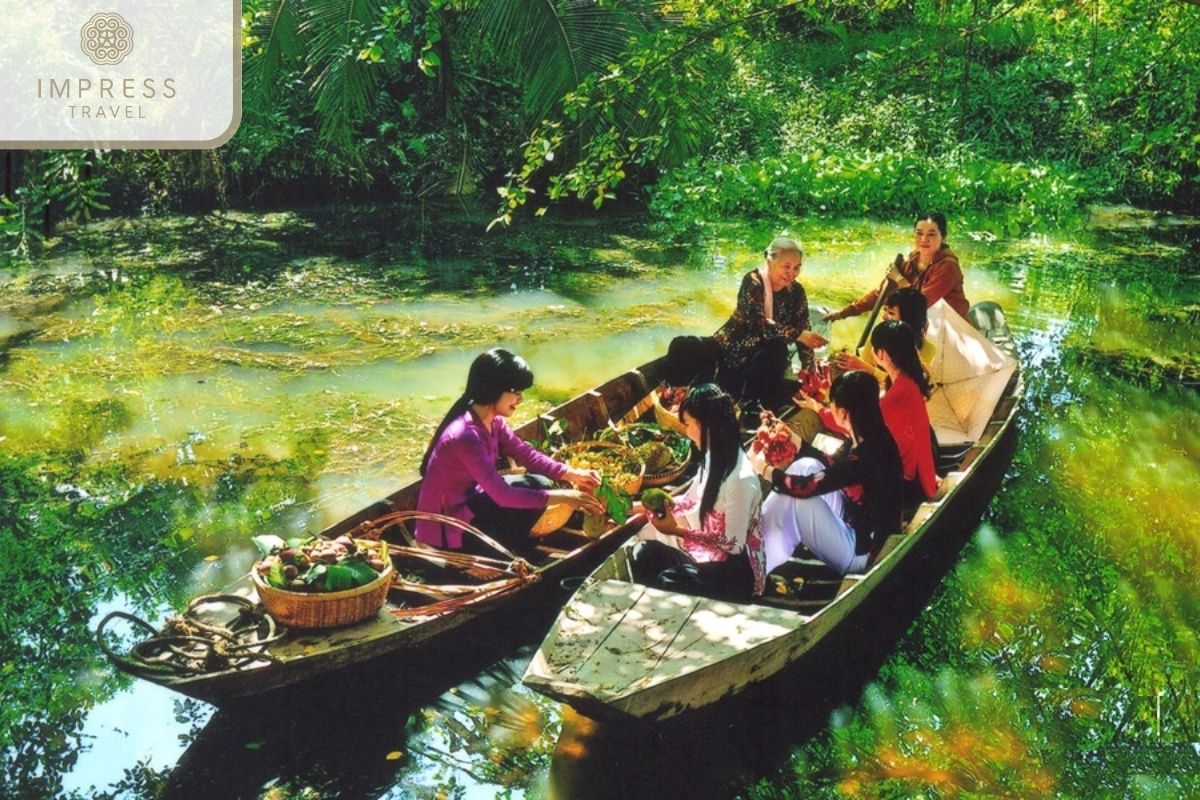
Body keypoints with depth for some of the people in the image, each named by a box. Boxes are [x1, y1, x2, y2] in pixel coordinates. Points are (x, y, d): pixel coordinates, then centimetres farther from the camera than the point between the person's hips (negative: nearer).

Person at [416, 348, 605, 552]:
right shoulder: (466, 436, -31)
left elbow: (525, 454, 5)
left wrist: (573, 474, -8)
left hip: (466, 501, 9)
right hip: (446, 527, -9)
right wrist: (564, 496, -26)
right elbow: (503, 495, -30)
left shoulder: (492, 420, -3)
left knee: (539, 484, -2)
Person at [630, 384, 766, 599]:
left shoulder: (741, 478, -26)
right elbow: (695, 501, 14)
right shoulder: (714, 456, 1)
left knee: (668, 582, -29)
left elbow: (734, 544, -22)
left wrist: (678, 530, -20)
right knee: (644, 552, -11)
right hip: (705, 549, 8)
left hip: (735, 569, -8)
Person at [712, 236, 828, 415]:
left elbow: (803, 330, -4)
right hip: (734, 351, -3)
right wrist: (797, 334, -39)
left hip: (767, 360, 3)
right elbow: (758, 323, -31)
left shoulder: (796, 291, -2)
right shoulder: (753, 281, -17)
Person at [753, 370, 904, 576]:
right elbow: (832, 468, 20)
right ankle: (758, 538, 2)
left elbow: (805, 487, -22)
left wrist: (764, 469, -7)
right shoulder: (871, 438, -1)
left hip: (861, 550, -9)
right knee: (806, 466, 1)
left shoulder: (866, 456, -27)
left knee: (791, 496, -18)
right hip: (855, 523, 9)